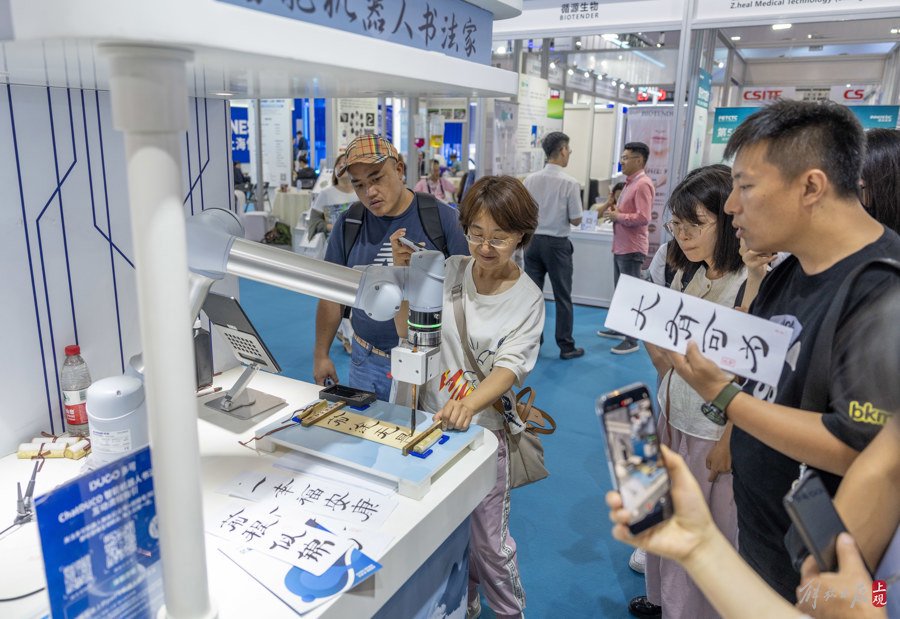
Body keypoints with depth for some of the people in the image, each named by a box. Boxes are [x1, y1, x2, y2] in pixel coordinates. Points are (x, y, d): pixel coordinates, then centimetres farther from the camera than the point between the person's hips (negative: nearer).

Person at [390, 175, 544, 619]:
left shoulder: (528, 299, -9)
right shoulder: (450, 270, -4)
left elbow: (511, 365, -18)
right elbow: (410, 333, -2)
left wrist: (469, 404, -37)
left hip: (484, 428, -3)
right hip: (431, 417, 3)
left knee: (488, 539, 8)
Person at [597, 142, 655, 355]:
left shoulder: (643, 184, -17)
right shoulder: (630, 183, 15)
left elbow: (643, 218, -26)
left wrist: (617, 216, -16)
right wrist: (613, 210, 5)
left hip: (632, 248, -10)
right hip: (620, 246, 10)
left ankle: (632, 340, 2)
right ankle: (619, 328, 32)